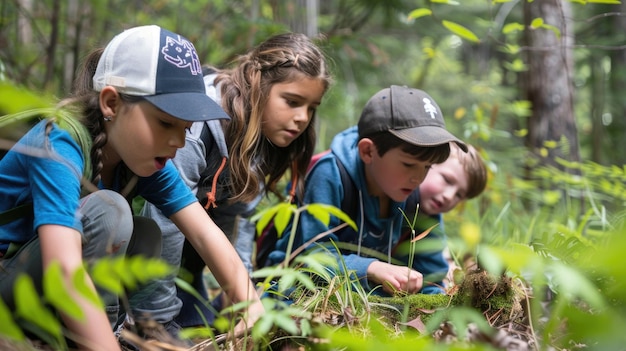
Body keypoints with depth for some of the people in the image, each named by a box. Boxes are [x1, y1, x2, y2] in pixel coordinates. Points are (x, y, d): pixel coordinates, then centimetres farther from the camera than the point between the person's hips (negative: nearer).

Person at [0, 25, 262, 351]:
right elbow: (63, 270, -42)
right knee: (106, 211, -25)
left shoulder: (144, 155, -7)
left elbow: (205, 233, -14)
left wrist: (253, 307, -27)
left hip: (40, 296, 7)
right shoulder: (59, 145, -29)